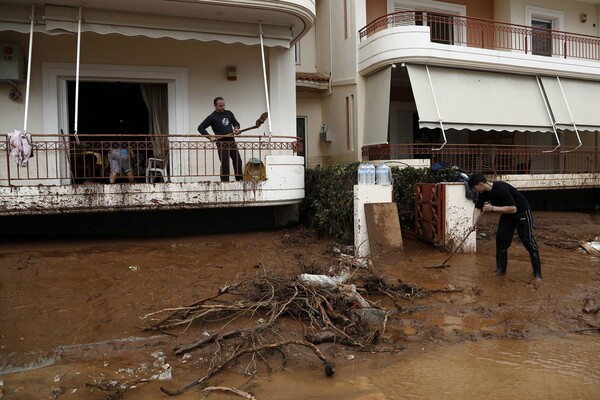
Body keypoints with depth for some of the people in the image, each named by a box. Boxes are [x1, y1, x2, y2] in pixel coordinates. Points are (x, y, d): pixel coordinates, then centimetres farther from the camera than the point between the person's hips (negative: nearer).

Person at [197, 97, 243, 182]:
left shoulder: (229, 113, 9)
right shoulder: (212, 117, -6)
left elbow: (236, 123, 21)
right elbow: (200, 128, -6)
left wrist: (236, 128, -3)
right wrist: (210, 137, -15)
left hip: (232, 141, 6)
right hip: (222, 143, -6)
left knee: (238, 162, 10)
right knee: (225, 165, -7)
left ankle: (240, 180, 23)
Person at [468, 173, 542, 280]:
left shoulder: (501, 188, -34)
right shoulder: (484, 193, -9)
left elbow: (513, 209, -33)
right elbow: (478, 208, -4)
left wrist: (492, 208, -35)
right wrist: (474, 223, -18)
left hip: (522, 212, -8)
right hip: (506, 214, 8)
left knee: (529, 242, -5)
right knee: (501, 240, 4)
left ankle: (537, 273, 1)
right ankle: (500, 269, 15)